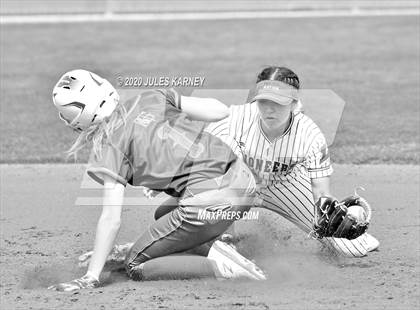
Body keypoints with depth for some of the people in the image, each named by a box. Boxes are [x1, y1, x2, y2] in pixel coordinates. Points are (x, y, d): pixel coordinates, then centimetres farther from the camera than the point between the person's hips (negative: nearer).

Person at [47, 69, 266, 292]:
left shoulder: (109, 143, -5)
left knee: (135, 266, 9)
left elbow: (111, 219, -9)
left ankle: (218, 265, -8)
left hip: (209, 202, -8)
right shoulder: (152, 98, 12)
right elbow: (220, 111, 9)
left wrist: (91, 277, -7)